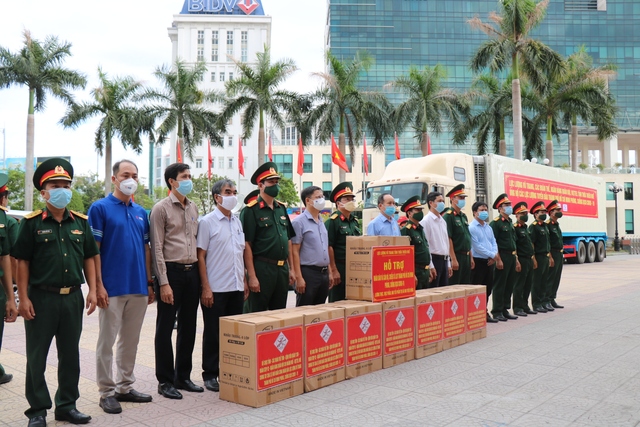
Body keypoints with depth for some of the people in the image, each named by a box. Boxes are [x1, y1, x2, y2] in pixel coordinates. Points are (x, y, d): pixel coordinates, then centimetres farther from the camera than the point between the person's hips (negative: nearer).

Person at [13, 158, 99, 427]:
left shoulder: (80, 222, 7)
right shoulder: (32, 223, -3)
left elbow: (89, 258, 10)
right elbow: (22, 262, -4)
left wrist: (92, 290, 3)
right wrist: (23, 298, -9)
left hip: (73, 297, 4)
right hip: (41, 297, -3)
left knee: (70, 354, 12)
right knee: (36, 357, 6)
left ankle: (67, 405, 26)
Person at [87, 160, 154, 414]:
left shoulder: (141, 212, 13)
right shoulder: (100, 208, -4)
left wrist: (149, 282, 11)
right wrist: (98, 285, -14)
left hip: (139, 288, 6)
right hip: (112, 288, -5)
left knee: (131, 340, 13)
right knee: (107, 341, 4)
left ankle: (125, 387, 25)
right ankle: (107, 392, 15)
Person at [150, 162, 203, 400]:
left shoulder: (193, 208, 13)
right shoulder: (161, 209, -6)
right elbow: (157, 248, -10)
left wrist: (200, 274, 10)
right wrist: (163, 283, -15)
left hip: (192, 271, 6)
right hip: (171, 271, -6)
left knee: (188, 327, 12)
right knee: (165, 328, 3)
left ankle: (183, 376, 25)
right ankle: (165, 381, 14)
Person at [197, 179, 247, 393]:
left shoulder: (237, 221, 13)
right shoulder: (207, 222, -6)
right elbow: (200, 256, -8)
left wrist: (244, 281, 13)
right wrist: (205, 287, -13)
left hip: (236, 287, 6)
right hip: (216, 288, -6)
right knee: (213, 333, 3)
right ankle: (210, 375, 16)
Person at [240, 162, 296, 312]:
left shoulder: (282, 208, 12)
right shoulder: (251, 210, -8)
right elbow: (246, 245, -12)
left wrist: (291, 269, 12)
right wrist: (252, 276, -16)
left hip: (282, 269, 6)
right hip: (261, 268, -6)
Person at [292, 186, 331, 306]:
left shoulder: (322, 222, 14)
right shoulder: (299, 222, -8)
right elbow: (295, 251, -11)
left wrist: (329, 273, 15)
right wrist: (299, 277, -17)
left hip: (324, 273, 7)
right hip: (308, 273, -7)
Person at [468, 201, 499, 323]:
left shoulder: (489, 228, 15)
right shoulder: (472, 227, -10)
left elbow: (494, 243, 12)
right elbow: (476, 246, -16)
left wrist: (494, 256, -7)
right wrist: (492, 254, -12)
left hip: (490, 261, 8)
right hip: (478, 261, -8)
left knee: (487, 288, 12)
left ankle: (484, 312, 22)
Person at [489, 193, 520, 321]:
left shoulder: (510, 222, 17)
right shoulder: (496, 223, -9)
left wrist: (516, 259, 18)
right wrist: (498, 260, -19)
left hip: (512, 257, 9)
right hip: (503, 257, -8)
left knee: (510, 285, 11)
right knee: (499, 285, -3)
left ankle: (505, 310, 20)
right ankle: (497, 312, 4)